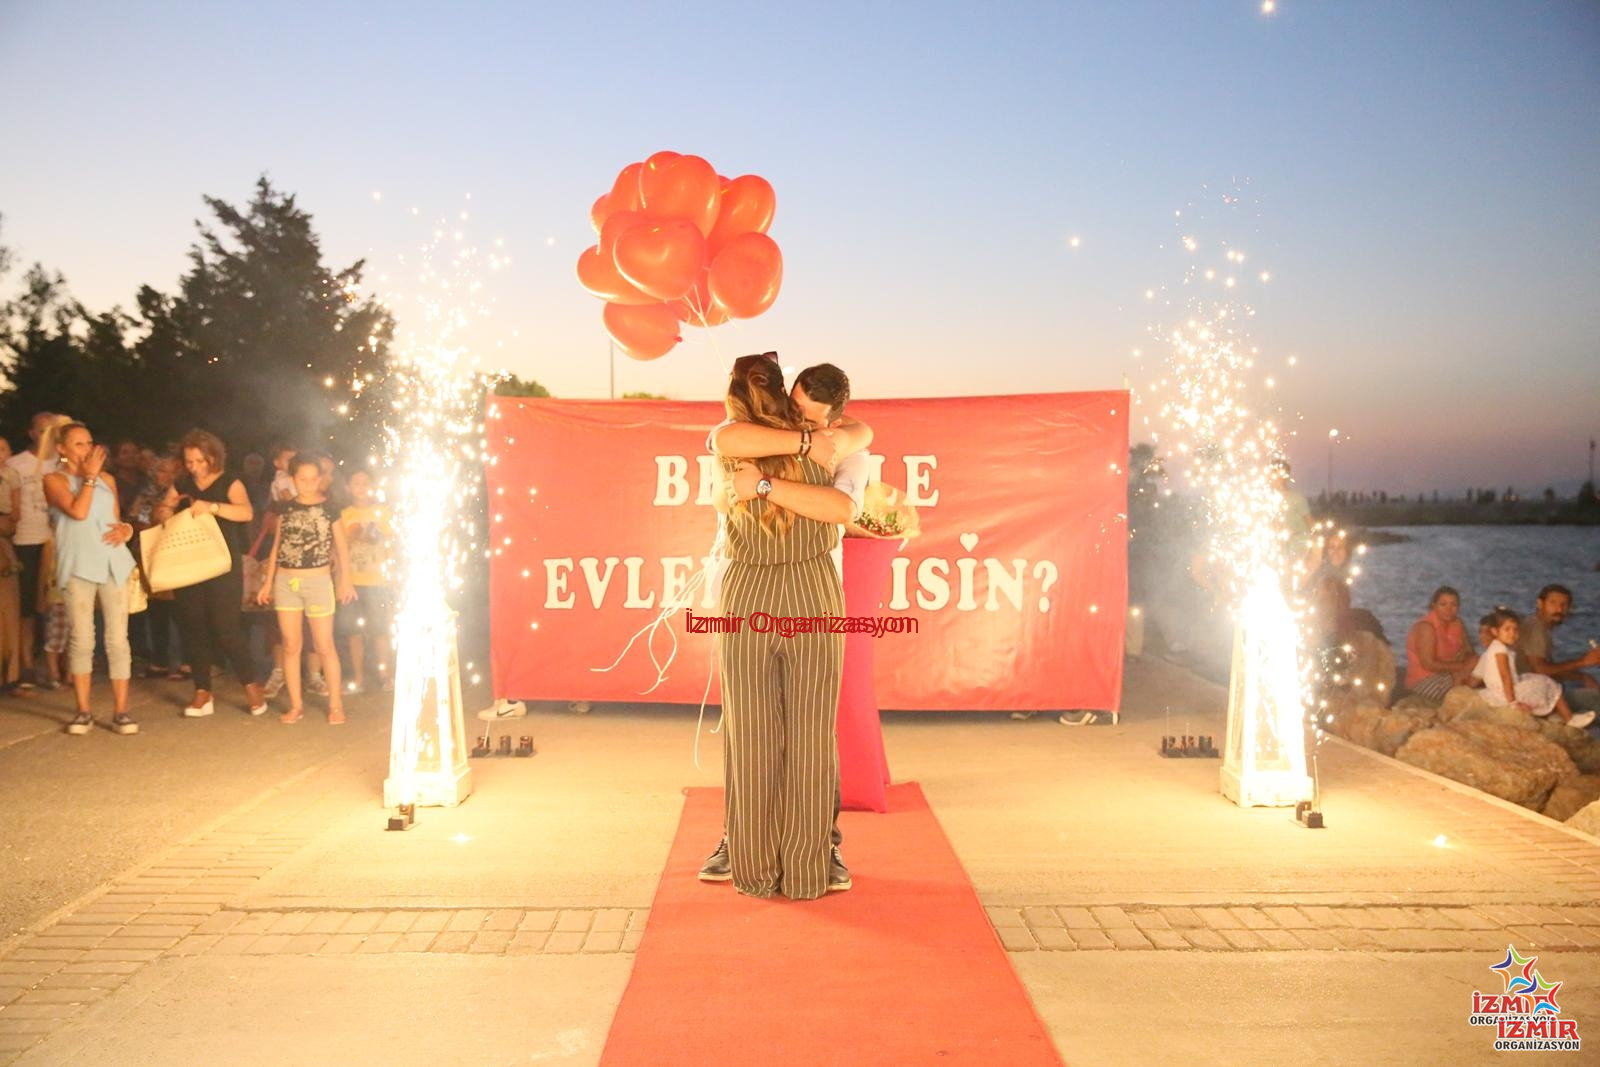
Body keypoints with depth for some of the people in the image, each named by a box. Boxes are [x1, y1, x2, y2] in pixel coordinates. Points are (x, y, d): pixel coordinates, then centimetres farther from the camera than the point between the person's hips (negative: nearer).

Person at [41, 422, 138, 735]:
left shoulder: (106, 478, 18)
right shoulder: (54, 479, 4)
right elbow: (78, 511, -13)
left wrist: (124, 529, 1)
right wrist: (89, 476, -5)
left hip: (113, 564, 3)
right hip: (78, 566, -3)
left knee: (117, 639, -2)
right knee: (82, 640, -1)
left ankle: (120, 710, 1)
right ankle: (83, 711, 7)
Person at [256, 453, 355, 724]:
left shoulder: (329, 507, -1)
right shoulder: (286, 507, 7)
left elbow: (342, 547, 1)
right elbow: (277, 547, 12)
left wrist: (345, 580, -8)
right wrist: (268, 583, 10)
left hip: (318, 582, -3)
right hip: (286, 582, 3)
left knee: (324, 646, -1)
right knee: (291, 646, 5)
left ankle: (335, 704, 6)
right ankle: (296, 705, 12)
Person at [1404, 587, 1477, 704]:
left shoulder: (1457, 624, 5)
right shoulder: (1426, 627, -17)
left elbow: (1471, 653, 0)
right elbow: (1428, 664, -22)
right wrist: (1461, 666, -18)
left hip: (1448, 675, 7)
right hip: (1423, 681, -7)